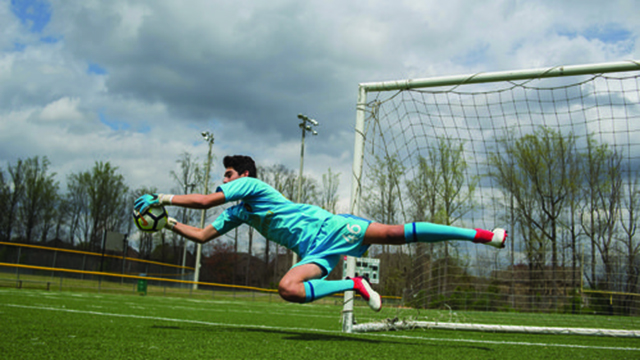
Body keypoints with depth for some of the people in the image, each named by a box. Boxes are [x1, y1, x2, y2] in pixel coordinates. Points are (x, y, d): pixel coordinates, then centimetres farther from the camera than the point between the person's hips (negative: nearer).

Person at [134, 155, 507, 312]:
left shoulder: (250, 184, -2)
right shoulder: (237, 213, 22)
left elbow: (205, 200, -13)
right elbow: (202, 235, 23)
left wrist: (162, 198, -5)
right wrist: (169, 222, 14)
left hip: (326, 227, -7)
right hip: (314, 253, 7)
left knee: (394, 232, -17)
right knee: (288, 289, -17)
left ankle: (480, 234, -7)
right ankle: (354, 285, -7)